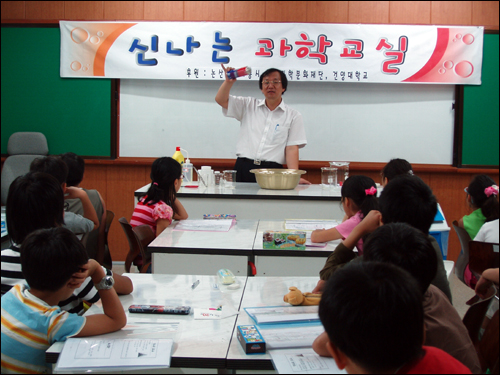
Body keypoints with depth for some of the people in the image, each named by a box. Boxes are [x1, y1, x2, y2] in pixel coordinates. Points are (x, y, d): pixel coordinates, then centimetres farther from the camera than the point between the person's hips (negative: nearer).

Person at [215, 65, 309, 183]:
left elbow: (292, 148, 3)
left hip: (272, 172, -1)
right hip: (243, 168, 1)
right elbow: (221, 100, 12)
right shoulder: (249, 106, 16)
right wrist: (228, 81, -8)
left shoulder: (293, 116, 9)